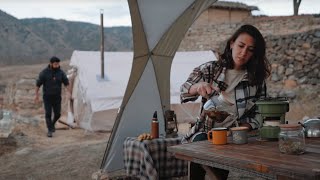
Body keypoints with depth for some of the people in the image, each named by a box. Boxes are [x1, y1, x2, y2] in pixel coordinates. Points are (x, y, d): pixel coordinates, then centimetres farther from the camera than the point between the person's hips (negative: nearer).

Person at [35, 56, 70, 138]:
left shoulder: (61, 72, -3)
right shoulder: (44, 72, -11)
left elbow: (66, 82, 1)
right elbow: (38, 84, -6)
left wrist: (68, 91, -15)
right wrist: (37, 95, -5)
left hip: (57, 97, 3)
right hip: (47, 97, -2)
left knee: (57, 114, 4)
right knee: (48, 114, -7)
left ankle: (52, 124, 33)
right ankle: (50, 130, 0)